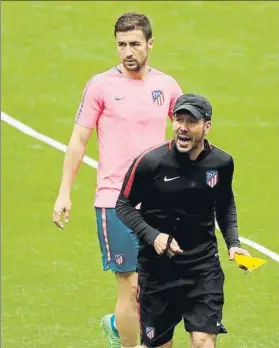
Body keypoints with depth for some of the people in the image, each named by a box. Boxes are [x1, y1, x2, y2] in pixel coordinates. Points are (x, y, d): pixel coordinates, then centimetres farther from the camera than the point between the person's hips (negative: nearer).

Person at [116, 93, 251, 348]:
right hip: (158, 267, -2)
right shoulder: (151, 162, -13)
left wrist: (233, 243, 4)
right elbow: (124, 205, -4)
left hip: (204, 265, 2)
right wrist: (153, 236, -18)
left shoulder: (221, 163, -2)